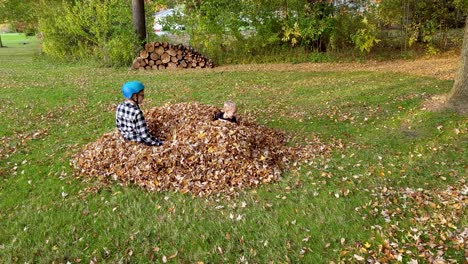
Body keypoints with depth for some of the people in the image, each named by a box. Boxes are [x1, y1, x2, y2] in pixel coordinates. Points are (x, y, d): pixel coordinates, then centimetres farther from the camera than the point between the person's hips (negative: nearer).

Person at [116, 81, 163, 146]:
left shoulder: (119, 107, -7)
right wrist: (160, 143, -19)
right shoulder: (137, 112, -30)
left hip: (126, 138, 8)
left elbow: (118, 125, 7)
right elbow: (144, 135, -27)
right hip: (138, 143, -8)